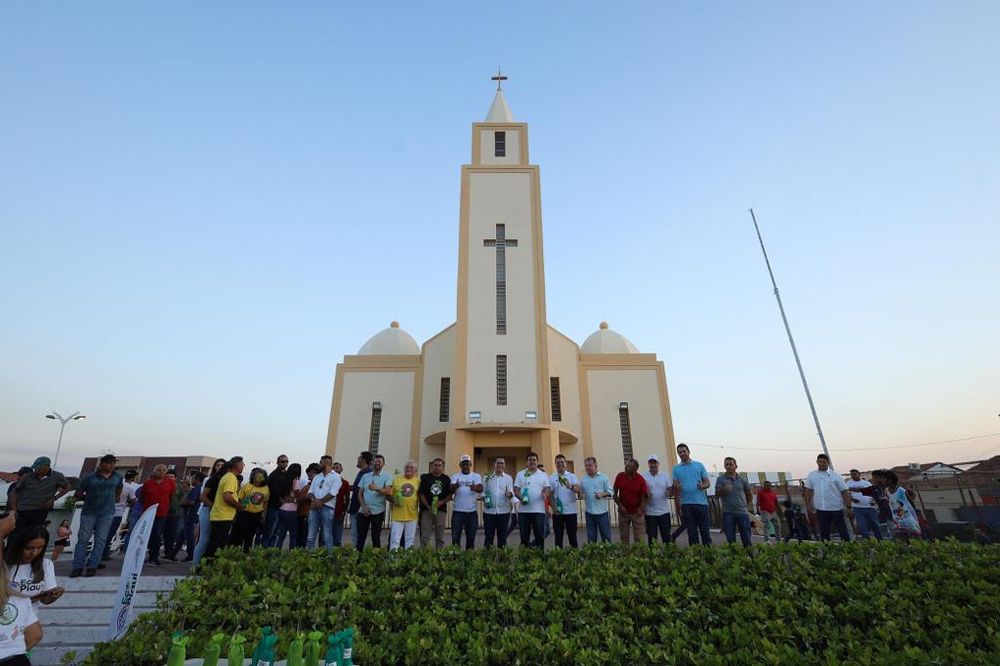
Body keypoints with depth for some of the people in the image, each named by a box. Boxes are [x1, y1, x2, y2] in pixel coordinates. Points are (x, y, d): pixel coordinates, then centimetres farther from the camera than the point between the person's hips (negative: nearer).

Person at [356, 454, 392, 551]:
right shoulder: (365, 476, 8)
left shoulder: (387, 476, -3)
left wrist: (377, 489, -37)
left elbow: (388, 491, -18)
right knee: (360, 537, 8)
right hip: (363, 511, 3)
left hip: (378, 512, -3)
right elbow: (360, 493, 6)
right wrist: (364, 507, -8)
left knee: (376, 537, 6)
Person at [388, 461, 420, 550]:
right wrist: (393, 500, -15)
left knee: (409, 541, 12)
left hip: (412, 516, 1)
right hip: (397, 516, -1)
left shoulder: (418, 481, 3)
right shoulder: (397, 479, 1)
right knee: (395, 540, 2)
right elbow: (389, 494, 3)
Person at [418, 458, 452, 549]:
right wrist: (428, 506, -11)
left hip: (441, 510, 1)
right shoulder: (425, 477, 5)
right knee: (425, 536, -1)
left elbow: (450, 495, 6)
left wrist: (442, 502, -13)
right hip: (427, 509, -1)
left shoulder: (446, 479, 7)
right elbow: (421, 494, 0)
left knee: (440, 536, 7)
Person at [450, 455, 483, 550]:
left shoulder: (476, 476, 4)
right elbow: (450, 491, -14)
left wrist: (475, 488, -39)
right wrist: (454, 487, -39)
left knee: (471, 537, 9)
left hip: (472, 512, 1)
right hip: (457, 511, -1)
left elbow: (481, 489, -15)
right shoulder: (455, 477, 4)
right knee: (455, 537, 0)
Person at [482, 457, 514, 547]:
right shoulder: (487, 477, 9)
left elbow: (511, 491, -2)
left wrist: (509, 494, -25)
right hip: (489, 510, 0)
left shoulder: (508, 478, 8)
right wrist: (484, 499, -11)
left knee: (502, 536, 7)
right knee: (488, 535, 3)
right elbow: (482, 491, 8)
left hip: (503, 511, 0)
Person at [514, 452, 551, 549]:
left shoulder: (543, 475, 11)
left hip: (539, 509, 0)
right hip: (523, 510, 0)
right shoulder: (520, 474, 9)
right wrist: (521, 497, -15)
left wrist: (545, 494, -18)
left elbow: (547, 489, 5)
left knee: (540, 534, 1)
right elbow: (516, 489, 5)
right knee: (524, 536, 6)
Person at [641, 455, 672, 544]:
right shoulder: (643, 476, 0)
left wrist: (669, 493, -16)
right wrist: (646, 494, -20)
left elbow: (670, 489, 6)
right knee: (651, 537, 4)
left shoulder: (665, 475, 7)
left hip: (664, 511, 2)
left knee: (666, 536, 6)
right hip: (650, 512, -1)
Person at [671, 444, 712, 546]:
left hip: (701, 502, -1)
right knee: (692, 532, 8)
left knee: (705, 530, 3)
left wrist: (703, 486, -17)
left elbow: (708, 482, 5)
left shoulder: (699, 465, 7)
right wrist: (676, 488, -18)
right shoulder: (676, 468, 9)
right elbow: (675, 485, 5)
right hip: (686, 504, 1)